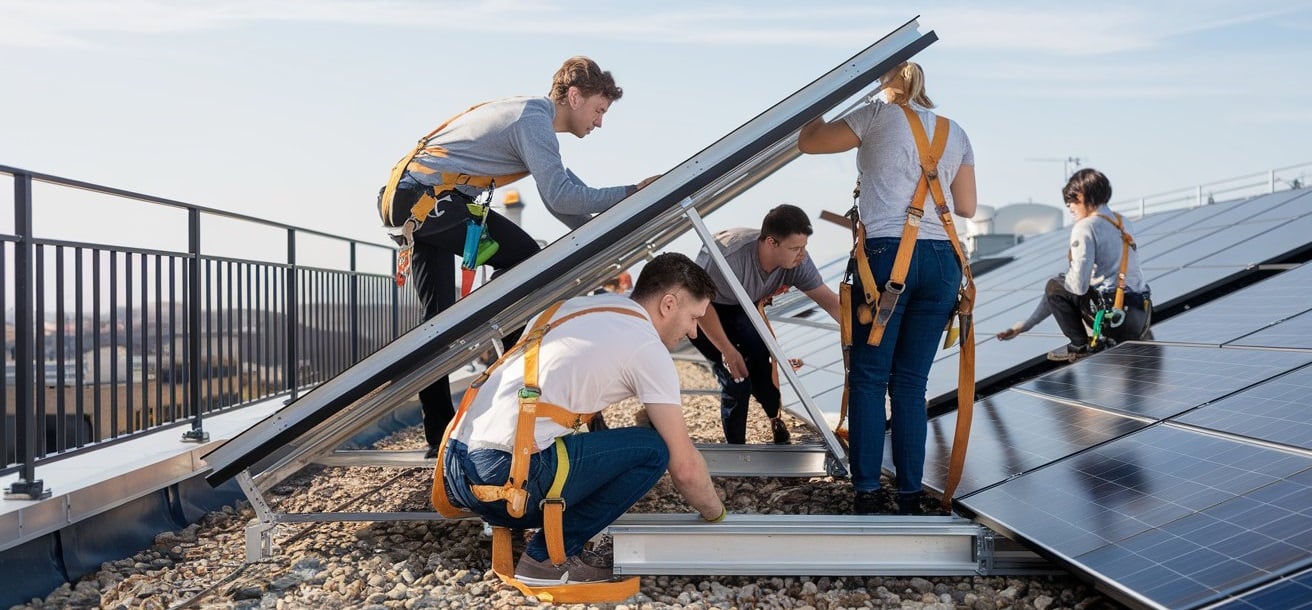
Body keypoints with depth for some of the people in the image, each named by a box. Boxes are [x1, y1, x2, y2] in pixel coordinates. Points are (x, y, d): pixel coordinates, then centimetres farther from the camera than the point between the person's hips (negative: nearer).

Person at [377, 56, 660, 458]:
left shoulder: (529, 116, 20)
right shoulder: (534, 119, -11)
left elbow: (559, 197, 20)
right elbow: (561, 198, -20)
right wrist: (632, 194, -13)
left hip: (402, 202, 10)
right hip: (429, 198, -10)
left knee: (437, 319, 9)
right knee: (523, 258, -5)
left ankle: (438, 436, 12)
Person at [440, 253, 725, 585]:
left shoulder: (574, 306, 20)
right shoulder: (648, 347, -2)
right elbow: (684, 466, 0)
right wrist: (717, 515, 19)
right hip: (505, 476, -9)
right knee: (652, 449, 0)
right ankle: (550, 556, 1)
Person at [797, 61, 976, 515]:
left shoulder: (879, 114, 4)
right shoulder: (955, 133, 17)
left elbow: (808, 142, 8)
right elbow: (967, 207, 19)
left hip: (887, 255, -4)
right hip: (941, 260, 4)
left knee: (868, 379, 1)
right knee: (911, 382, 8)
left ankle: (866, 494, -2)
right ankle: (910, 498, 8)